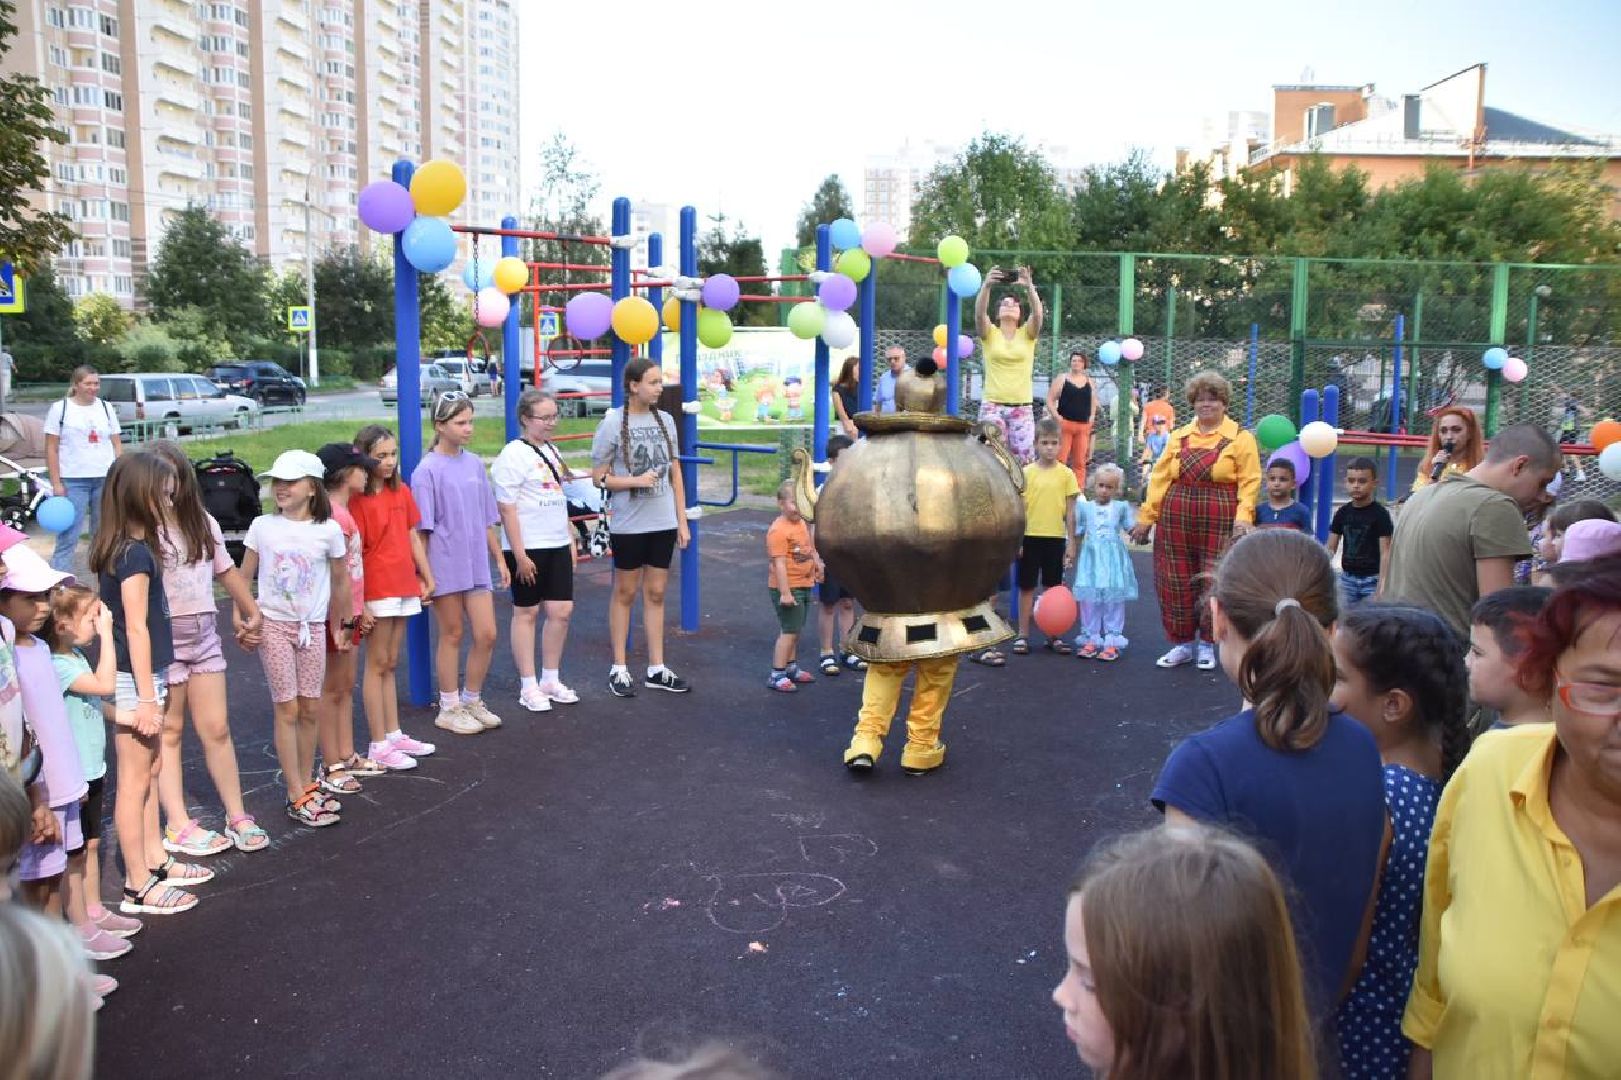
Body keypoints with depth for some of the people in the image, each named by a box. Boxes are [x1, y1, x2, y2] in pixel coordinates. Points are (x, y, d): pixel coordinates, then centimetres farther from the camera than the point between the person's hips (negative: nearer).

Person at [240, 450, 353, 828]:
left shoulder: (328, 530, -4)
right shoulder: (262, 526, -3)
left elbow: (340, 579, 7)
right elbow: (244, 576, 5)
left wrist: (342, 624, 13)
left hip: (313, 626, 1)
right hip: (273, 625, -1)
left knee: (310, 708, 7)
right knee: (287, 709, -2)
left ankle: (307, 785, 21)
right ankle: (297, 797, 3)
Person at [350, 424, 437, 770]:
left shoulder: (402, 492, 8)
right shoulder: (358, 499, -11)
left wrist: (427, 577, 13)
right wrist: (359, 603, -17)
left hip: (404, 586, 6)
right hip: (377, 589, -6)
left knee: (391, 663, 15)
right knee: (378, 664, 1)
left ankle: (394, 734, 23)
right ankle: (379, 745, 7)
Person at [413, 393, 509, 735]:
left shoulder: (475, 464, 8)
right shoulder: (428, 470, -10)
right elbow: (421, 528, -10)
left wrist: (499, 559, 15)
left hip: (477, 564, 5)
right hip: (445, 566, -5)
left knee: (487, 635, 5)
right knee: (452, 635, 6)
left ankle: (472, 701, 24)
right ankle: (449, 709, 20)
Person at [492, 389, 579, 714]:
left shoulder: (551, 451, 12)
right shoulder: (514, 454, -12)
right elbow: (507, 508, -15)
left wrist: (571, 540, 16)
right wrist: (519, 554, -17)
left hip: (557, 544, 7)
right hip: (527, 547, -7)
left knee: (562, 610, 7)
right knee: (526, 613, 4)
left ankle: (551, 679, 22)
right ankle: (528, 687, 14)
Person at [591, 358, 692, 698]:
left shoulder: (664, 420, 6)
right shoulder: (613, 423, -8)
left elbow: (674, 472, 10)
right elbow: (599, 476, -6)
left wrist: (682, 521, 7)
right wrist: (636, 481, -21)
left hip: (663, 523, 4)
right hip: (629, 525, -4)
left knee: (656, 593, 10)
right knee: (625, 593, 7)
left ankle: (656, 669, 18)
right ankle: (619, 669, 17)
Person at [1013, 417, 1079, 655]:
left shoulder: (1066, 474, 1)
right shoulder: (1027, 472, -1)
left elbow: (1070, 511, 3)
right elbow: (1020, 508, 1)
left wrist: (1071, 542, 1)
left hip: (1055, 538, 1)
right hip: (1030, 537, -1)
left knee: (1054, 587, 9)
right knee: (1027, 587, 6)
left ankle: (1053, 635, 18)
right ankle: (1023, 635, 13)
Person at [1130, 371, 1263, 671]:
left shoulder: (1240, 438, 2)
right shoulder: (1179, 437, 12)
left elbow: (1249, 482, -4)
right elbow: (1160, 478, 9)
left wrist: (1243, 516, -17)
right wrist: (1146, 517, 4)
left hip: (1219, 522, -3)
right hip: (1176, 519, 3)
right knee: (1176, 582, 5)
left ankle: (1207, 645, 19)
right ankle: (1182, 643, 19)